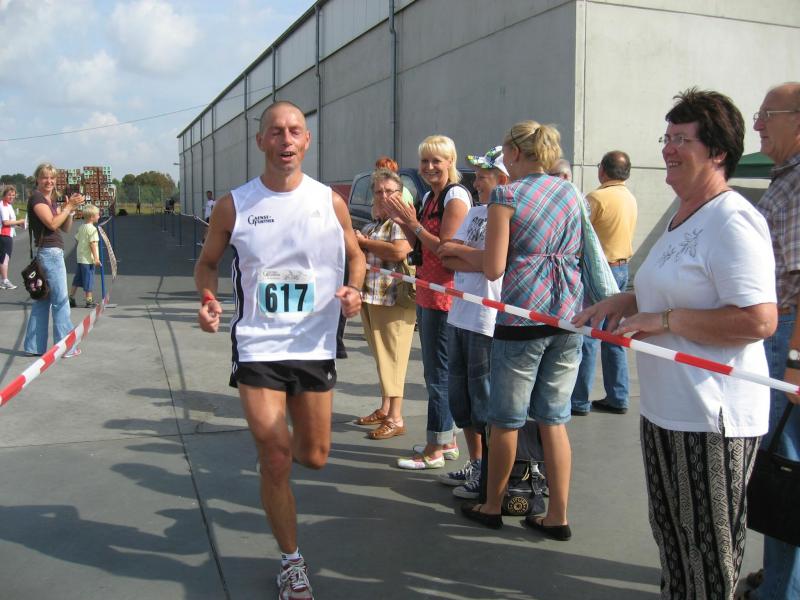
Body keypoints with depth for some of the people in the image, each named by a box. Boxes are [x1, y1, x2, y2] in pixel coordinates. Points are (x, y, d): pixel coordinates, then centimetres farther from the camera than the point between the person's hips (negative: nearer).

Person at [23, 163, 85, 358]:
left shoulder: (52, 200, 18)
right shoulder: (36, 198, -8)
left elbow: (65, 228, 14)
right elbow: (52, 223, -18)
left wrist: (70, 209, 0)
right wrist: (69, 206, -13)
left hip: (53, 252, 9)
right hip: (50, 252, -9)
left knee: (43, 300, 11)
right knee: (60, 301, -5)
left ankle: (34, 347, 16)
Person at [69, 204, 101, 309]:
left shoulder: (82, 227, 11)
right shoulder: (92, 229, -15)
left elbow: (78, 240, 18)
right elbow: (92, 244, -20)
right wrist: (96, 258, -20)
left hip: (80, 257, 8)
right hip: (88, 258, -8)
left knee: (77, 279, 15)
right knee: (89, 278, -2)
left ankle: (71, 298, 19)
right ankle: (89, 301, 3)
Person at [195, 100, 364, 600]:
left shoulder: (330, 201, 0)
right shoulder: (235, 205, -3)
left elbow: (355, 256, 12)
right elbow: (208, 263, 10)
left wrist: (353, 290, -9)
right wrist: (209, 300, -11)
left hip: (315, 347, 2)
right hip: (258, 347, -1)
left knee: (313, 457, 12)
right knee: (275, 460, -2)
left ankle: (274, 441, 50)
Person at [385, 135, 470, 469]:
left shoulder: (455, 197, -11)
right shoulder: (429, 197, 16)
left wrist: (414, 224, -14)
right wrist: (403, 222, 5)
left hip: (444, 293, -10)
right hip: (426, 292, 10)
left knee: (438, 373, -4)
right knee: (435, 370, 16)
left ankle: (434, 451, 5)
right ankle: (447, 440, 27)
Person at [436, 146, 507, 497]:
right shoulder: (475, 213, 14)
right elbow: (448, 259, 7)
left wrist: (458, 250, -8)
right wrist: (477, 260, -11)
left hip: (488, 322, -9)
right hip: (460, 316, 9)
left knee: (485, 401, 2)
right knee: (460, 395, 16)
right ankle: (475, 464, 31)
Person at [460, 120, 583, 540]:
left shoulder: (506, 196, -8)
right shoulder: (571, 193, 10)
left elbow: (493, 269, -11)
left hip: (522, 317, -5)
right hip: (567, 315, 6)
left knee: (506, 420, 9)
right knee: (553, 419, 12)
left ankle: (492, 506, 25)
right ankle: (558, 516, 17)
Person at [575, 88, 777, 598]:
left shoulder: (733, 222, -18)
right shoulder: (683, 217, 13)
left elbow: (759, 320, -27)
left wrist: (663, 320, -22)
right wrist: (626, 302, 9)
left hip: (711, 419, -10)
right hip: (666, 406, 10)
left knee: (707, 548, 5)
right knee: (672, 532, 22)